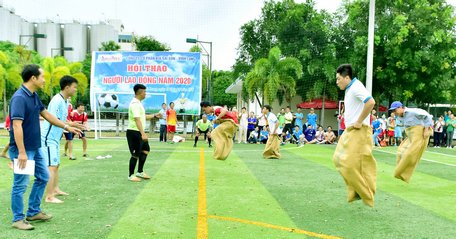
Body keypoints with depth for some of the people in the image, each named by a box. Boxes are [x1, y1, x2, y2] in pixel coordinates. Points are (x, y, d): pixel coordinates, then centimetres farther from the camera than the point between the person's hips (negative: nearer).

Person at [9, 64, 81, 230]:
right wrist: (22, 152, -28)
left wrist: (67, 127, 23)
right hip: (23, 149, -10)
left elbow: (46, 114, 20)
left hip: (35, 147, 10)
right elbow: (17, 126, -26)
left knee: (43, 176, 16)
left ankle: (33, 212, 28)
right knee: (20, 184, 1)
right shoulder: (19, 98, -21)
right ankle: (18, 219, 15)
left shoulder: (34, 96, 8)